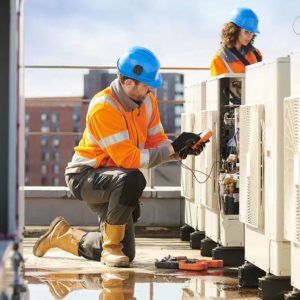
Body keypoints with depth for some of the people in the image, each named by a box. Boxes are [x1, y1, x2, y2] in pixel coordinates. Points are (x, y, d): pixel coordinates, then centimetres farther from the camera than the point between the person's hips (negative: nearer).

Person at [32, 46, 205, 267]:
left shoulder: (147, 100, -1)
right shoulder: (104, 107, -27)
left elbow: (157, 142, 1)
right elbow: (128, 158, -30)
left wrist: (182, 150, -19)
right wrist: (173, 148, -30)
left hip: (111, 179, 8)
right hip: (85, 176, -8)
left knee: (126, 254, 8)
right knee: (132, 180, -40)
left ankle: (64, 235, 29)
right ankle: (111, 247, -21)